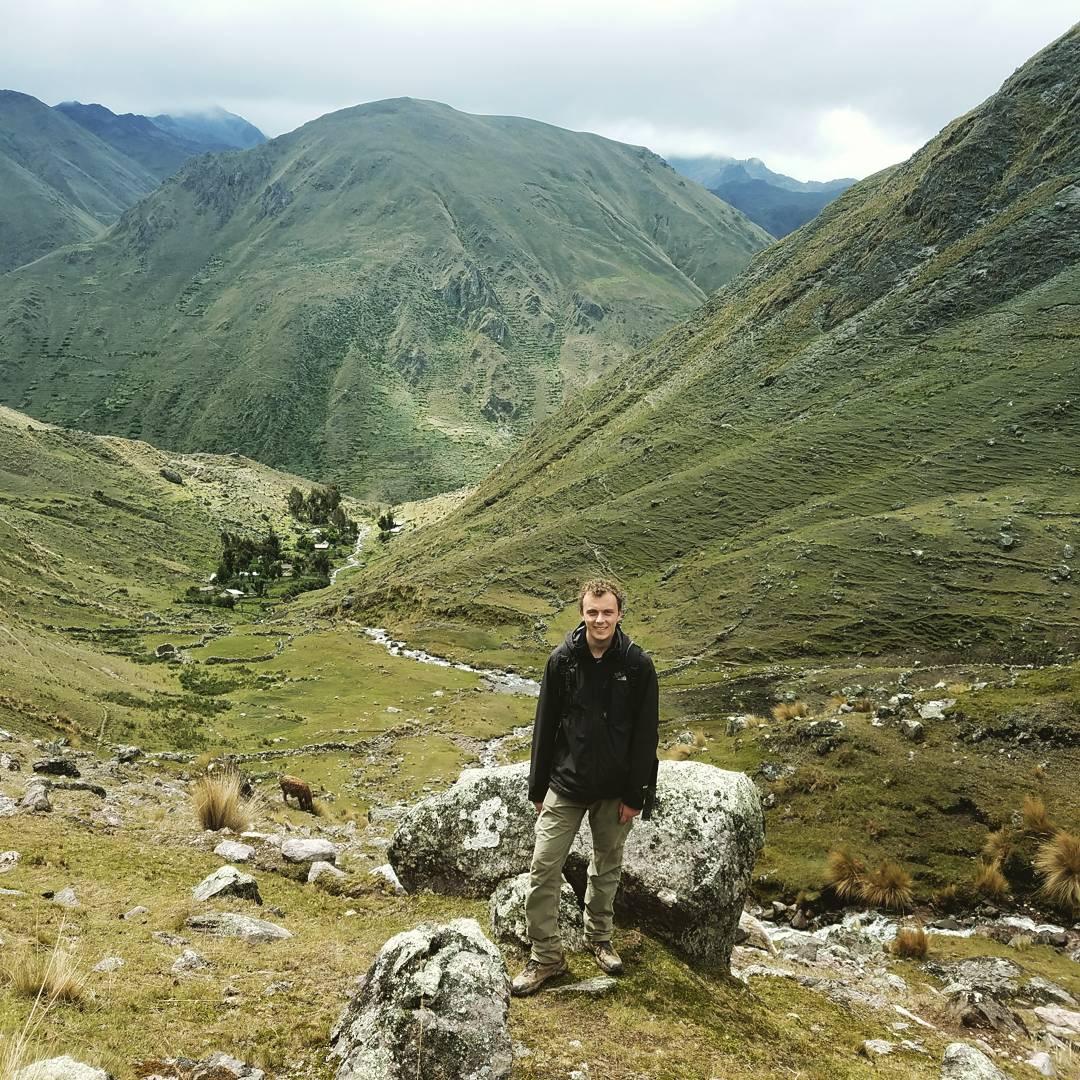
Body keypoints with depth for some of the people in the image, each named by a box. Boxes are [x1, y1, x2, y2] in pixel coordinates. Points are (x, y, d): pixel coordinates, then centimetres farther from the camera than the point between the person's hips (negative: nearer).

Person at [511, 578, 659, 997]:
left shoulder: (637, 665, -8)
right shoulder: (562, 661, -5)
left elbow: (645, 735, -5)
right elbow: (545, 727, 1)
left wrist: (635, 794, -7)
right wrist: (538, 788, 3)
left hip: (614, 790, 0)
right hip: (566, 786, 0)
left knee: (607, 867, 15)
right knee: (543, 868, -3)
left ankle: (599, 939, 35)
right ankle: (546, 956, 9)